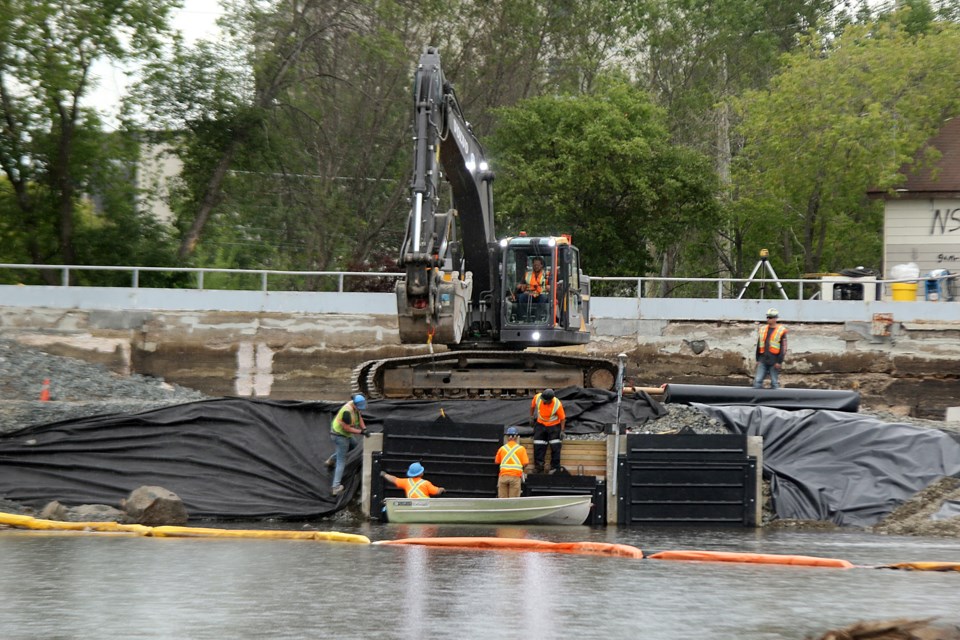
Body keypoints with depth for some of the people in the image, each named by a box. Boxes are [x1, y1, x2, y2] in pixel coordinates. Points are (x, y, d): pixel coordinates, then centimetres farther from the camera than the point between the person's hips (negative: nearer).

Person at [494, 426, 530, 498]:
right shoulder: (521, 449, 1)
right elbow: (525, 463, -5)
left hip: (503, 476, 2)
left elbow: (497, 461, 11)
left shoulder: (502, 448, 6)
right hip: (515, 476, -2)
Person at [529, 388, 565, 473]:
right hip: (540, 424, 3)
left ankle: (555, 467, 1)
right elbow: (532, 406, 4)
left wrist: (562, 431, -17)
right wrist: (531, 417, 10)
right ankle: (538, 467, 8)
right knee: (538, 446, 0)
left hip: (554, 426, -3)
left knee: (555, 446, -8)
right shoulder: (537, 397, -19)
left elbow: (562, 418, -15)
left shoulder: (557, 404, -27)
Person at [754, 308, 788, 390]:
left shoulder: (781, 331, -3)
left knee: (774, 382, 0)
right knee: (757, 381, -1)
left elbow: (783, 348, -6)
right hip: (763, 360, 5)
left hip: (774, 361, -5)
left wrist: (779, 362, -12)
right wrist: (757, 359, 14)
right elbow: (758, 346, 19)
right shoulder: (762, 329, 14)